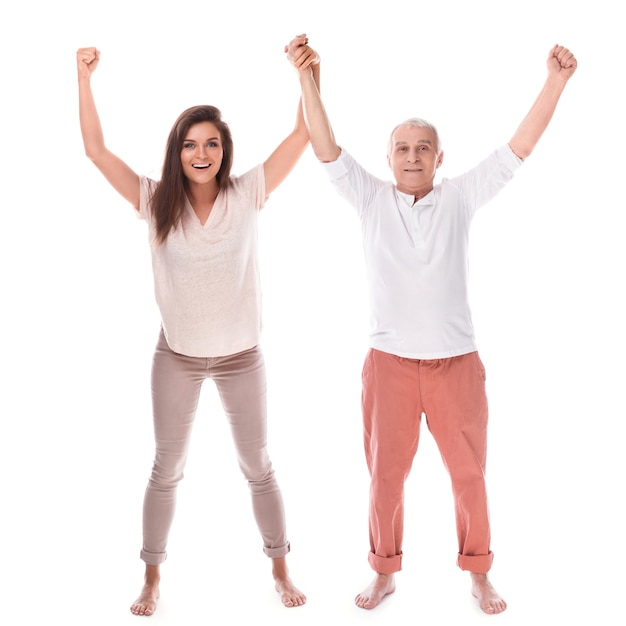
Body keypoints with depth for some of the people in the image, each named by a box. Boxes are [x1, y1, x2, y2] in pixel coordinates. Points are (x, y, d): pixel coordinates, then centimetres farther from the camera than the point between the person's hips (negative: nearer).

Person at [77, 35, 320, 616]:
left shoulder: (246, 194, -11)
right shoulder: (156, 201, -9)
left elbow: (303, 133, -16)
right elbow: (95, 148, -14)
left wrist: (308, 71, -27)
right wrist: (83, 76, -20)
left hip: (241, 356, 0)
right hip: (177, 357, 0)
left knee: (257, 466, 15)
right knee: (167, 469, 14)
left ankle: (280, 569, 34)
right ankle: (152, 578, 32)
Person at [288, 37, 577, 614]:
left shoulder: (460, 199, 2)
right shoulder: (372, 200, 2)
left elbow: (519, 148, -3)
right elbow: (326, 150, -6)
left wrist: (555, 82, -12)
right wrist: (306, 79, -15)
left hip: (456, 361, 0)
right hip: (390, 362, 0)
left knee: (469, 473, 11)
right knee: (386, 473, 11)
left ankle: (479, 573, 31)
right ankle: (385, 571, 31)